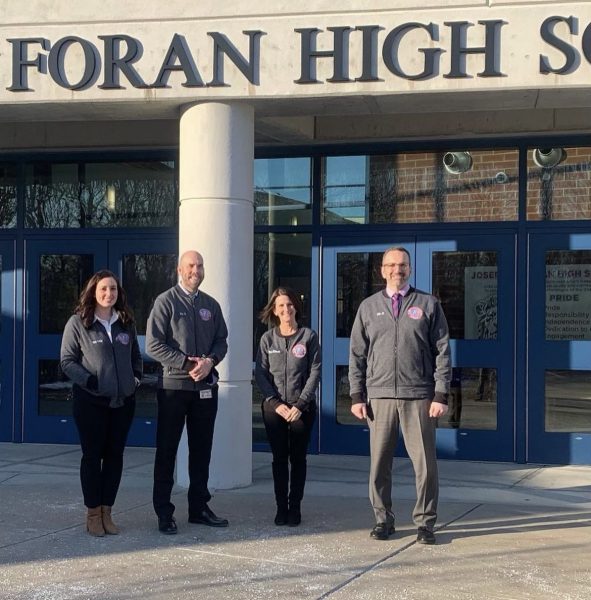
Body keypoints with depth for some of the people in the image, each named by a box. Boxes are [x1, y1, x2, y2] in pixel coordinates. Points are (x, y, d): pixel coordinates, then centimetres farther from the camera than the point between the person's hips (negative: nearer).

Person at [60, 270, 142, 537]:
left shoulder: (126, 323, 10)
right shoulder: (78, 323, -4)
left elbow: (136, 356, 20)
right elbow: (67, 361, -5)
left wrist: (136, 378, 4)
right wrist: (90, 381, -16)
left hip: (123, 401, 4)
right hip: (90, 401, -4)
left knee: (115, 455, 7)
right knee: (92, 455, 3)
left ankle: (107, 512, 16)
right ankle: (93, 514, 12)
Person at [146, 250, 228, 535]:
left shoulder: (211, 305, 12)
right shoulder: (165, 302, -4)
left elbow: (221, 340, 12)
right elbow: (153, 344, -10)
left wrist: (210, 361, -9)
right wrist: (187, 363, -17)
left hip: (206, 386, 5)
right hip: (174, 386, -5)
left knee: (202, 449, 11)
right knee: (166, 450, 1)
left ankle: (199, 507, 21)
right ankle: (164, 512, 8)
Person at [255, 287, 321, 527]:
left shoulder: (308, 336, 0)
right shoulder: (268, 339, 4)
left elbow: (315, 373, -3)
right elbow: (260, 373, 1)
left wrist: (300, 404, -11)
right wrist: (276, 403, -9)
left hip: (302, 407, -1)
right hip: (274, 407, 1)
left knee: (298, 458, 4)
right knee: (279, 458, 4)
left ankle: (295, 507, 10)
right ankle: (281, 507, 9)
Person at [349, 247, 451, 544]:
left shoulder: (428, 305, 6)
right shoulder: (368, 307, 12)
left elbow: (442, 352, 3)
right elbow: (357, 354, 11)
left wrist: (441, 395, -5)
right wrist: (357, 396, 3)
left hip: (418, 397, -1)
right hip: (379, 396, 2)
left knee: (424, 462, 0)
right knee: (379, 463, 5)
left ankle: (424, 522, 11)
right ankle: (383, 520, 17)